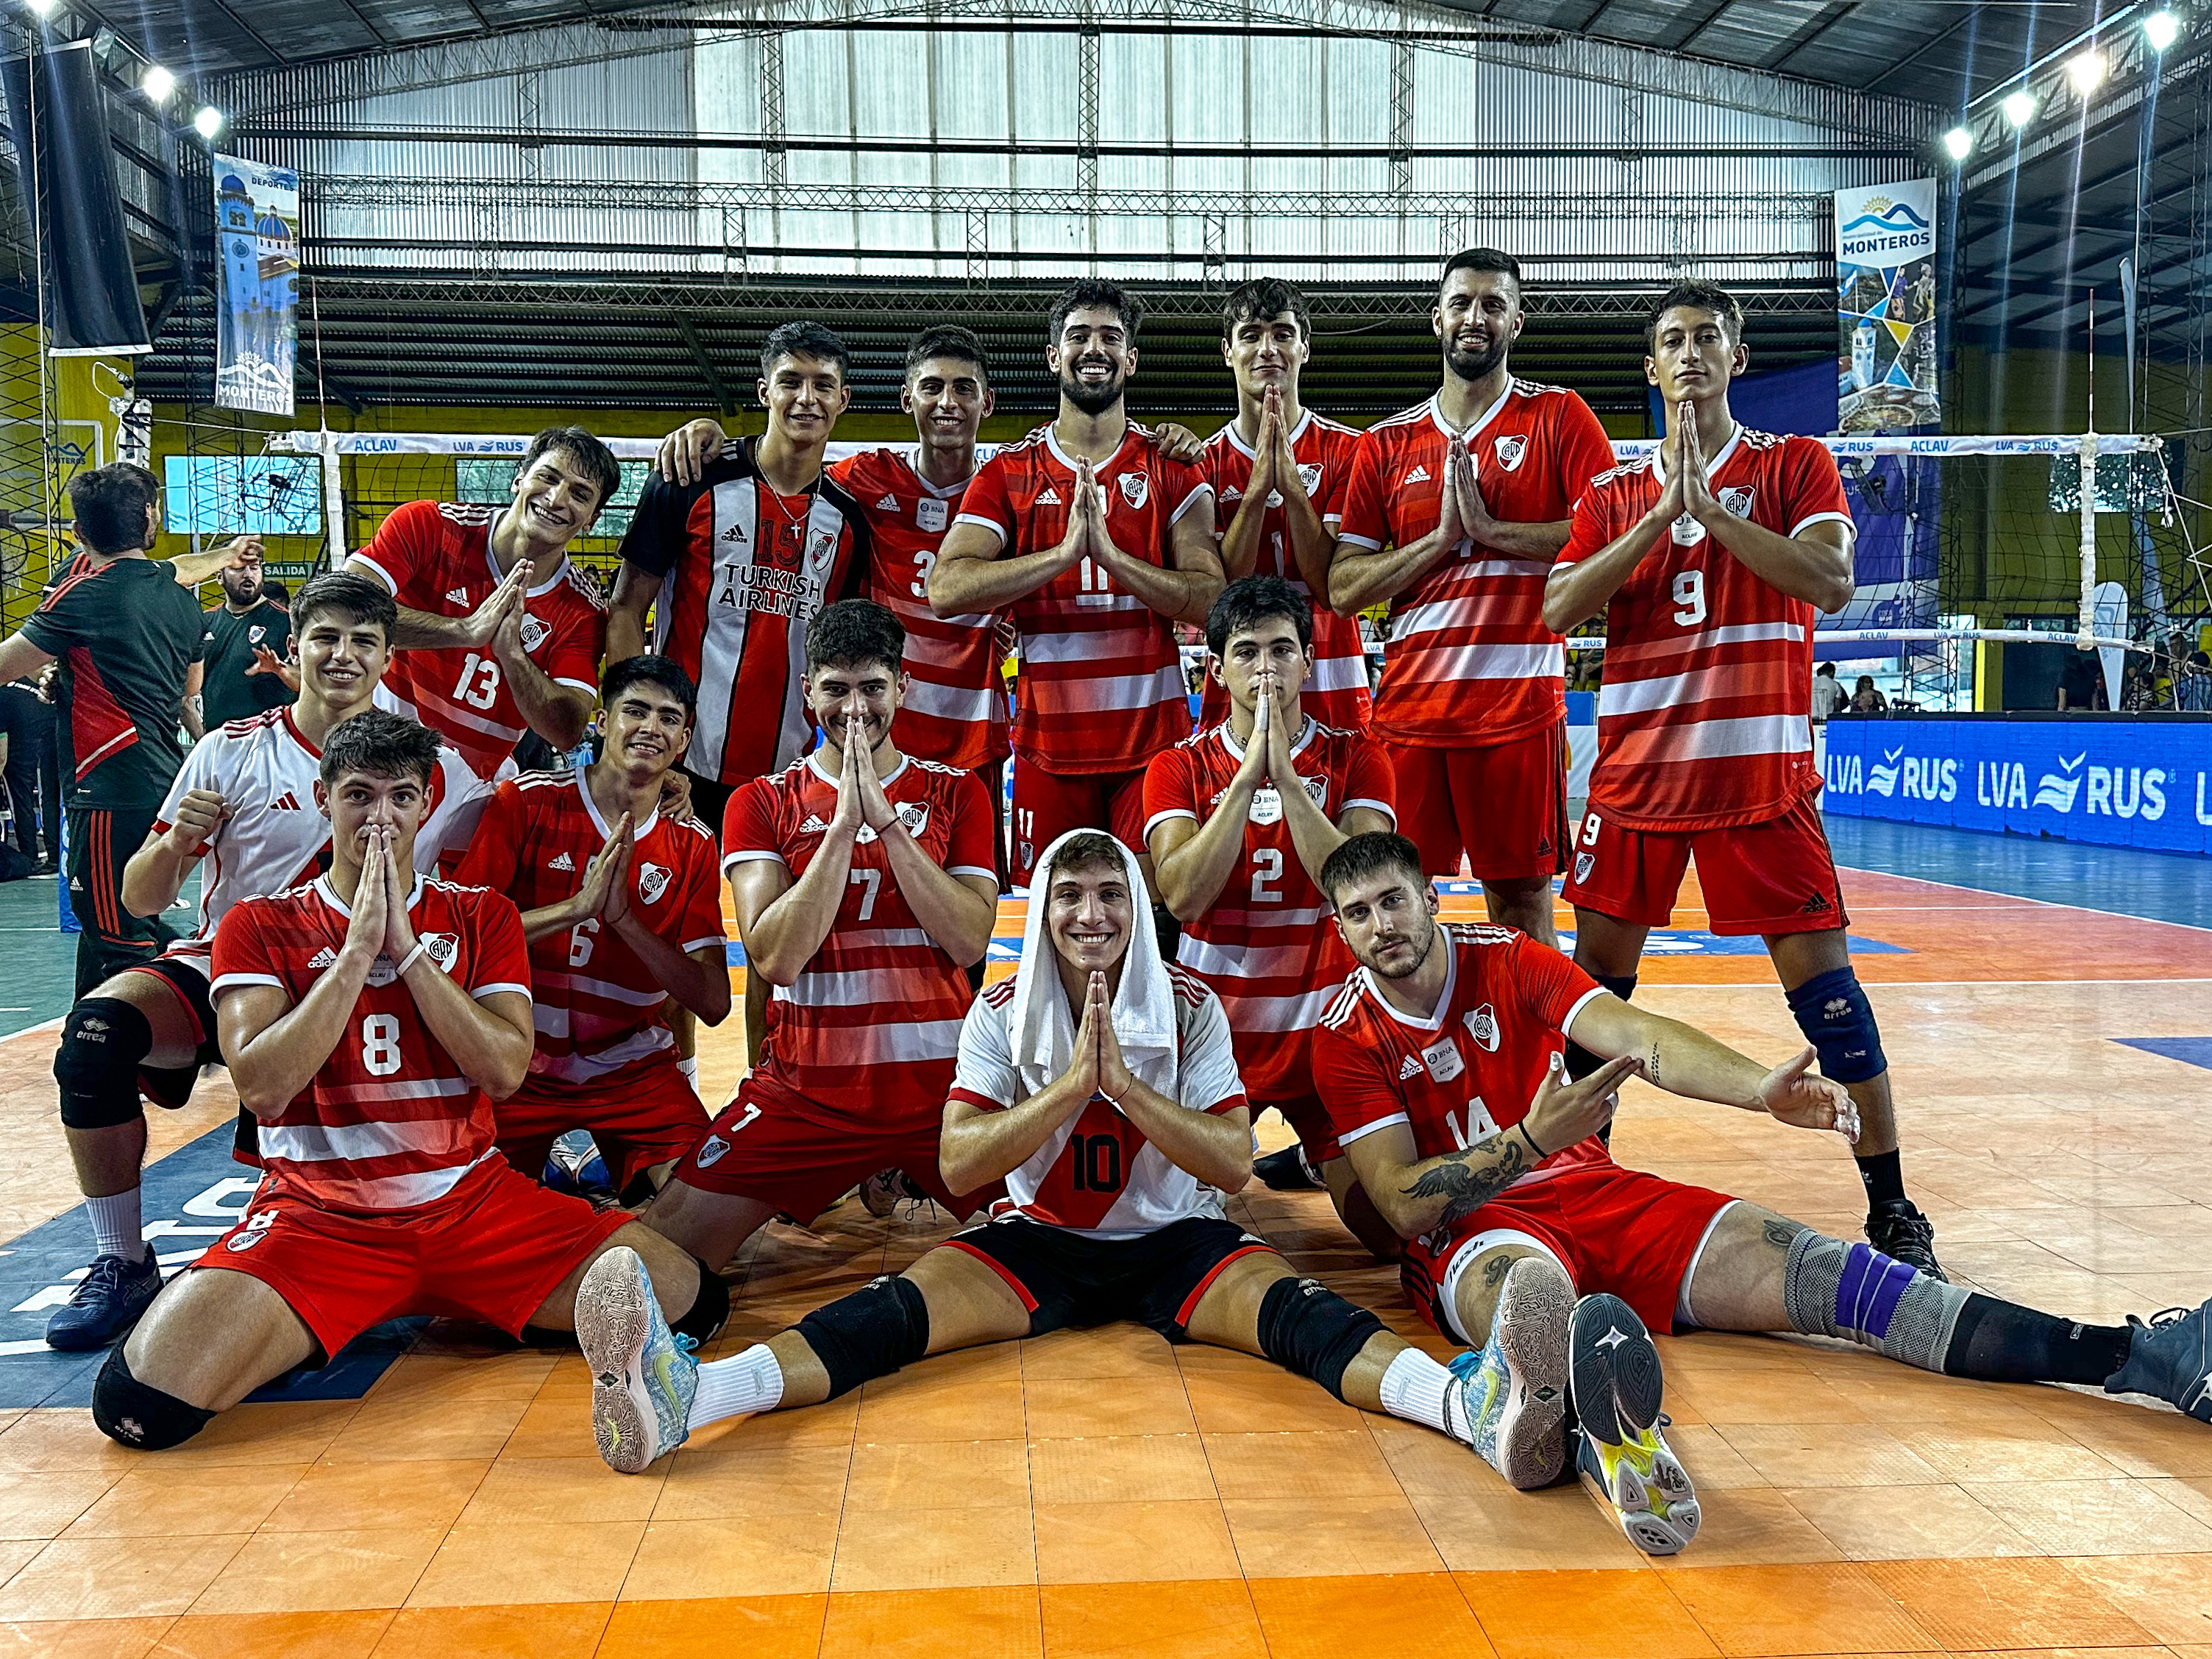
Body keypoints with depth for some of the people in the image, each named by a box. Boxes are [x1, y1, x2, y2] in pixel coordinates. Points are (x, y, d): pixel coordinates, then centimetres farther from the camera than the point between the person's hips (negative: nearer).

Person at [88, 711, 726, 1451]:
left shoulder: (481, 916, 8)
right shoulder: (259, 925, 4)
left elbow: (504, 1071, -6)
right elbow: (263, 1088, -12)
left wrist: (407, 947, -11)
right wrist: (359, 946, -14)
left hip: (472, 1198, 2)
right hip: (317, 1214, -2)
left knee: (686, 1300, -16)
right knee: (143, 1399, -28)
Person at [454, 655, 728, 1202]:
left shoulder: (692, 844, 0)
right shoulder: (527, 801, -5)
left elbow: (713, 1003, -7)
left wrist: (623, 916, -19)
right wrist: (577, 906, -23)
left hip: (631, 1069, 1)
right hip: (521, 1062, -1)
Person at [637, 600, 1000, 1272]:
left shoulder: (955, 793, 7)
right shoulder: (761, 802, 5)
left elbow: (968, 942, -7)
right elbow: (776, 958, -9)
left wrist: (885, 819, -13)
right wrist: (844, 823, -15)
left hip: (942, 1084, 1)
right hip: (807, 1090, 0)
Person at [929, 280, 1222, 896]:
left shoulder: (1172, 470, 5)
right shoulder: (1008, 474, 6)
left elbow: (1211, 600, -5)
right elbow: (946, 590, -9)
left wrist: (1110, 552, -18)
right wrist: (1065, 551, -18)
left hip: (1153, 739, 0)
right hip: (1049, 744, 1)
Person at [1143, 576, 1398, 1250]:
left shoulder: (1356, 759, -1)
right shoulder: (1178, 768, 0)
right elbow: (1182, 896, -17)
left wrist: (1286, 774, -22)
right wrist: (1248, 774, -22)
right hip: (1214, 1025, 0)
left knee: (1388, 1225, -7)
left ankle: (1315, 1158, 25)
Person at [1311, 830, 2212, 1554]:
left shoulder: (1506, 959, 7)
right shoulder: (1346, 1037, -2)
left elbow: (1640, 1039, -6)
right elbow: (1404, 1205, -9)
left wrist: (1762, 1089, -23)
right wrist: (1528, 1143, -23)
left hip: (1594, 1190, 4)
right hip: (1471, 1229, -4)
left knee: (1799, 1266, -16)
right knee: (1533, 1290, -41)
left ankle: (2132, 1355, -27)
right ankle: (1603, 1437, -79)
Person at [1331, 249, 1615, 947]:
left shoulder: (1558, 416, 5)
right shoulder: (1385, 444, 11)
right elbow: (1344, 588, 5)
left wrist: (1490, 529, -12)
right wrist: (1443, 536, -7)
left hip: (1521, 701, -2)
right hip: (1409, 704, 3)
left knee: (1521, 896, 3)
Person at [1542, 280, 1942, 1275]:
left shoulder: (1795, 466, 4)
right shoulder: (1612, 494, 11)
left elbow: (1830, 584, -12)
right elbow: (1559, 609, -3)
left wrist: (1710, 508, -17)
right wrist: (1661, 513, -11)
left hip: (1760, 771, -3)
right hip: (1635, 769, 3)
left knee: (1818, 970, -5)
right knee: (1599, 966, 6)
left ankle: (1890, 1203, 4)